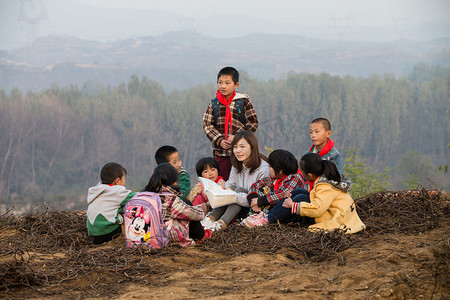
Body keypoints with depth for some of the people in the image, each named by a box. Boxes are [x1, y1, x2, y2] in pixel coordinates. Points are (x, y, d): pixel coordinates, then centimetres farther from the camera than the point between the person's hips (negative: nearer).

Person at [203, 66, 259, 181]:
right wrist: (219, 141, -10)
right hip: (220, 151, 2)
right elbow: (207, 125, 4)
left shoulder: (243, 102, -1)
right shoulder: (213, 104, 5)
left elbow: (253, 123, -3)